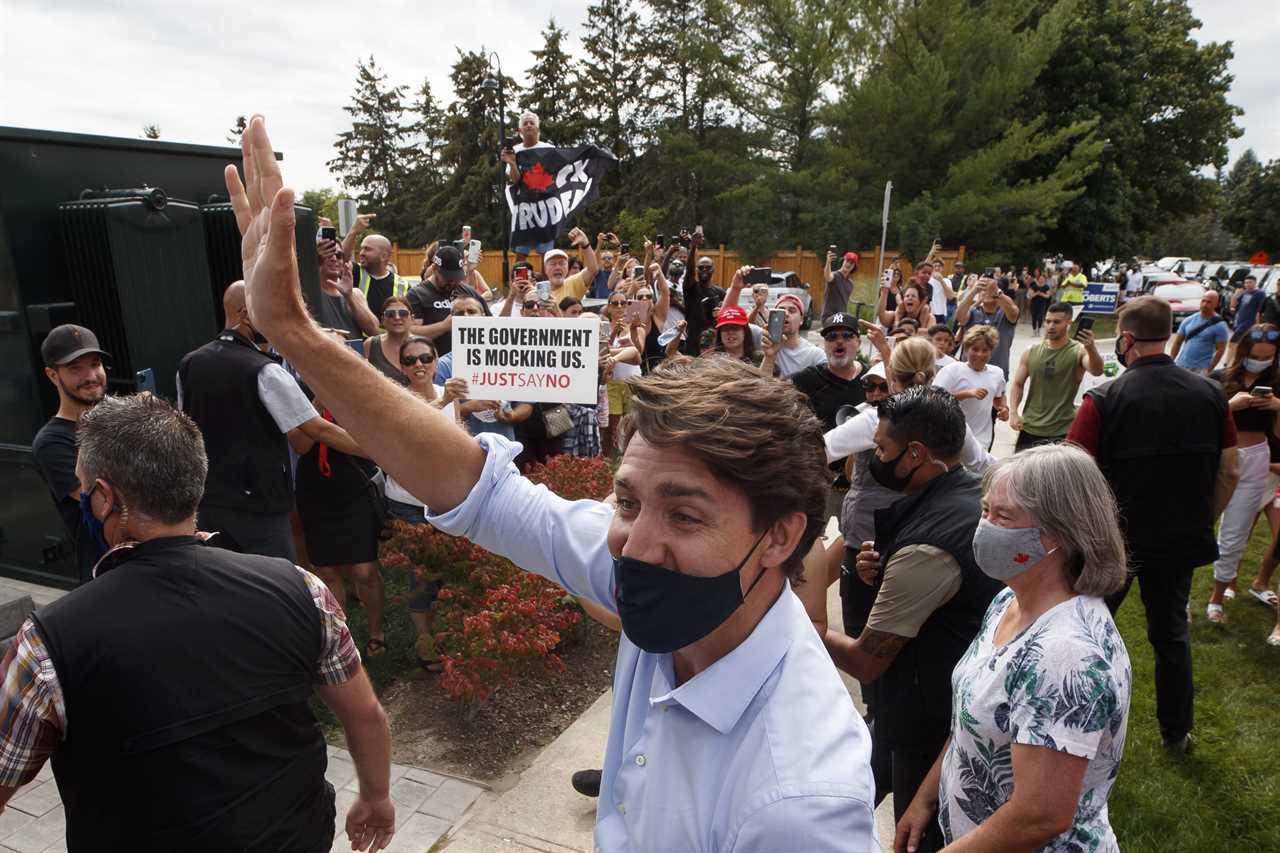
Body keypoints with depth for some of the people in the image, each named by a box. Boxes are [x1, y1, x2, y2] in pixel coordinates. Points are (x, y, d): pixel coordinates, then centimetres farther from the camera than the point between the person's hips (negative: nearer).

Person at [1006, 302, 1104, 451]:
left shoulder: (1079, 351, -7)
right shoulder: (1030, 352, 4)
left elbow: (1097, 371, -26)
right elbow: (1017, 384, 9)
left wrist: (1091, 349, -46)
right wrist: (1013, 412, -6)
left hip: (1063, 432, -3)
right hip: (1029, 429, 4)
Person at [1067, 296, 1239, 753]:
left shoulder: (1104, 399, -18)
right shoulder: (1210, 394, -3)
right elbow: (1229, 473, 4)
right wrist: (1202, 522, 16)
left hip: (1114, 539, -4)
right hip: (1182, 540, 4)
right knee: (1171, 631, 21)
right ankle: (1176, 732, 35)